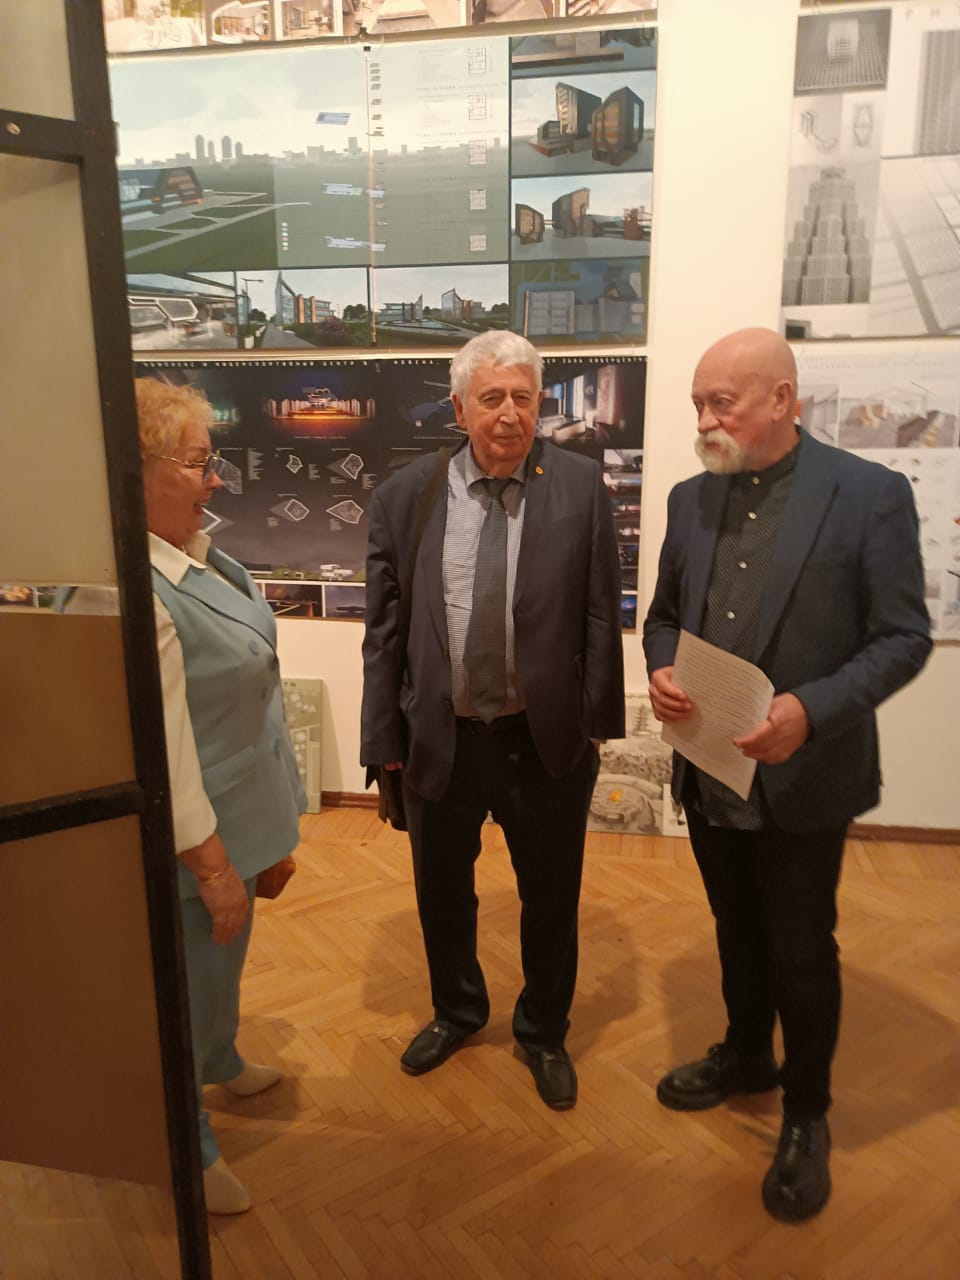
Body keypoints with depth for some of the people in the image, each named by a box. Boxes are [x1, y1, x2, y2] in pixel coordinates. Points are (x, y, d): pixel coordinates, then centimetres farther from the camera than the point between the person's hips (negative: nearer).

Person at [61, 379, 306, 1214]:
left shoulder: (195, 551, 0)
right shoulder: (123, 592, -29)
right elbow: (157, 749, -27)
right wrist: (211, 864, -19)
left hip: (241, 810, 9)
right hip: (197, 834, -9)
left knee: (226, 959, 30)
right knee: (196, 979, 14)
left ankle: (222, 1065, 58)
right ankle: (189, 1144, 40)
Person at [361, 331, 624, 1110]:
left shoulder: (581, 488, -5)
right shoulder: (404, 497, -3)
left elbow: (600, 616, -3)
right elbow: (385, 630, -2)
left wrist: (597, 721, -5)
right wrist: (386, 740, -2)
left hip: (547, 740, -1)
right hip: (439, 739, 2)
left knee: (551, 900, 16)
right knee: (442, 895, 21)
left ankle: (544, 1033, 43)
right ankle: (457, 1012, 50)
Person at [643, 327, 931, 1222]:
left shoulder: (870, 494, -12)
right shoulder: (691, 499, 4)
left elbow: (903, 637, -12)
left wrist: (810, 710, -26)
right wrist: (660, 671, -10)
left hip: (804, 775, -4)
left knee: (802, 949, 11)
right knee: (737, 930, 23)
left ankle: (806, 1114, 35)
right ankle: (746, 1055, 47)